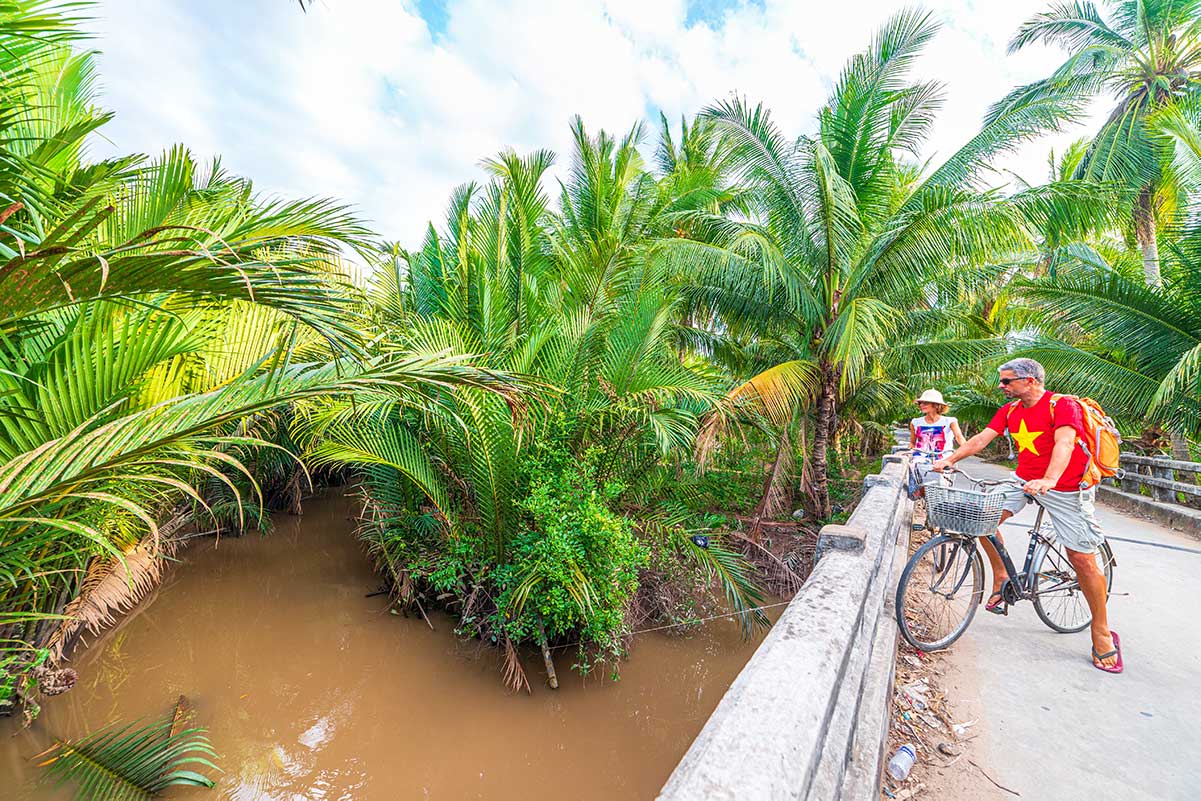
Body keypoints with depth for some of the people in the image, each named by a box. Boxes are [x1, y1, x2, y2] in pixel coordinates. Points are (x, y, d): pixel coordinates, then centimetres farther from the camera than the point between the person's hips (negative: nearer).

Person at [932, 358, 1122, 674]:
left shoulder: (1063, 405, -17)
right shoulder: (1010, 410, 2)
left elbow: (1064, 443, -32)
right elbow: (981, 438, -3)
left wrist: (1048, 480, -47)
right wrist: (950, 460, -16)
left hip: (1066, 487, -5)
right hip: (1025, 480, 5)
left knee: (1082, 558, -2)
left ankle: (1101, 632, 15)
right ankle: (1001, 577, 9)